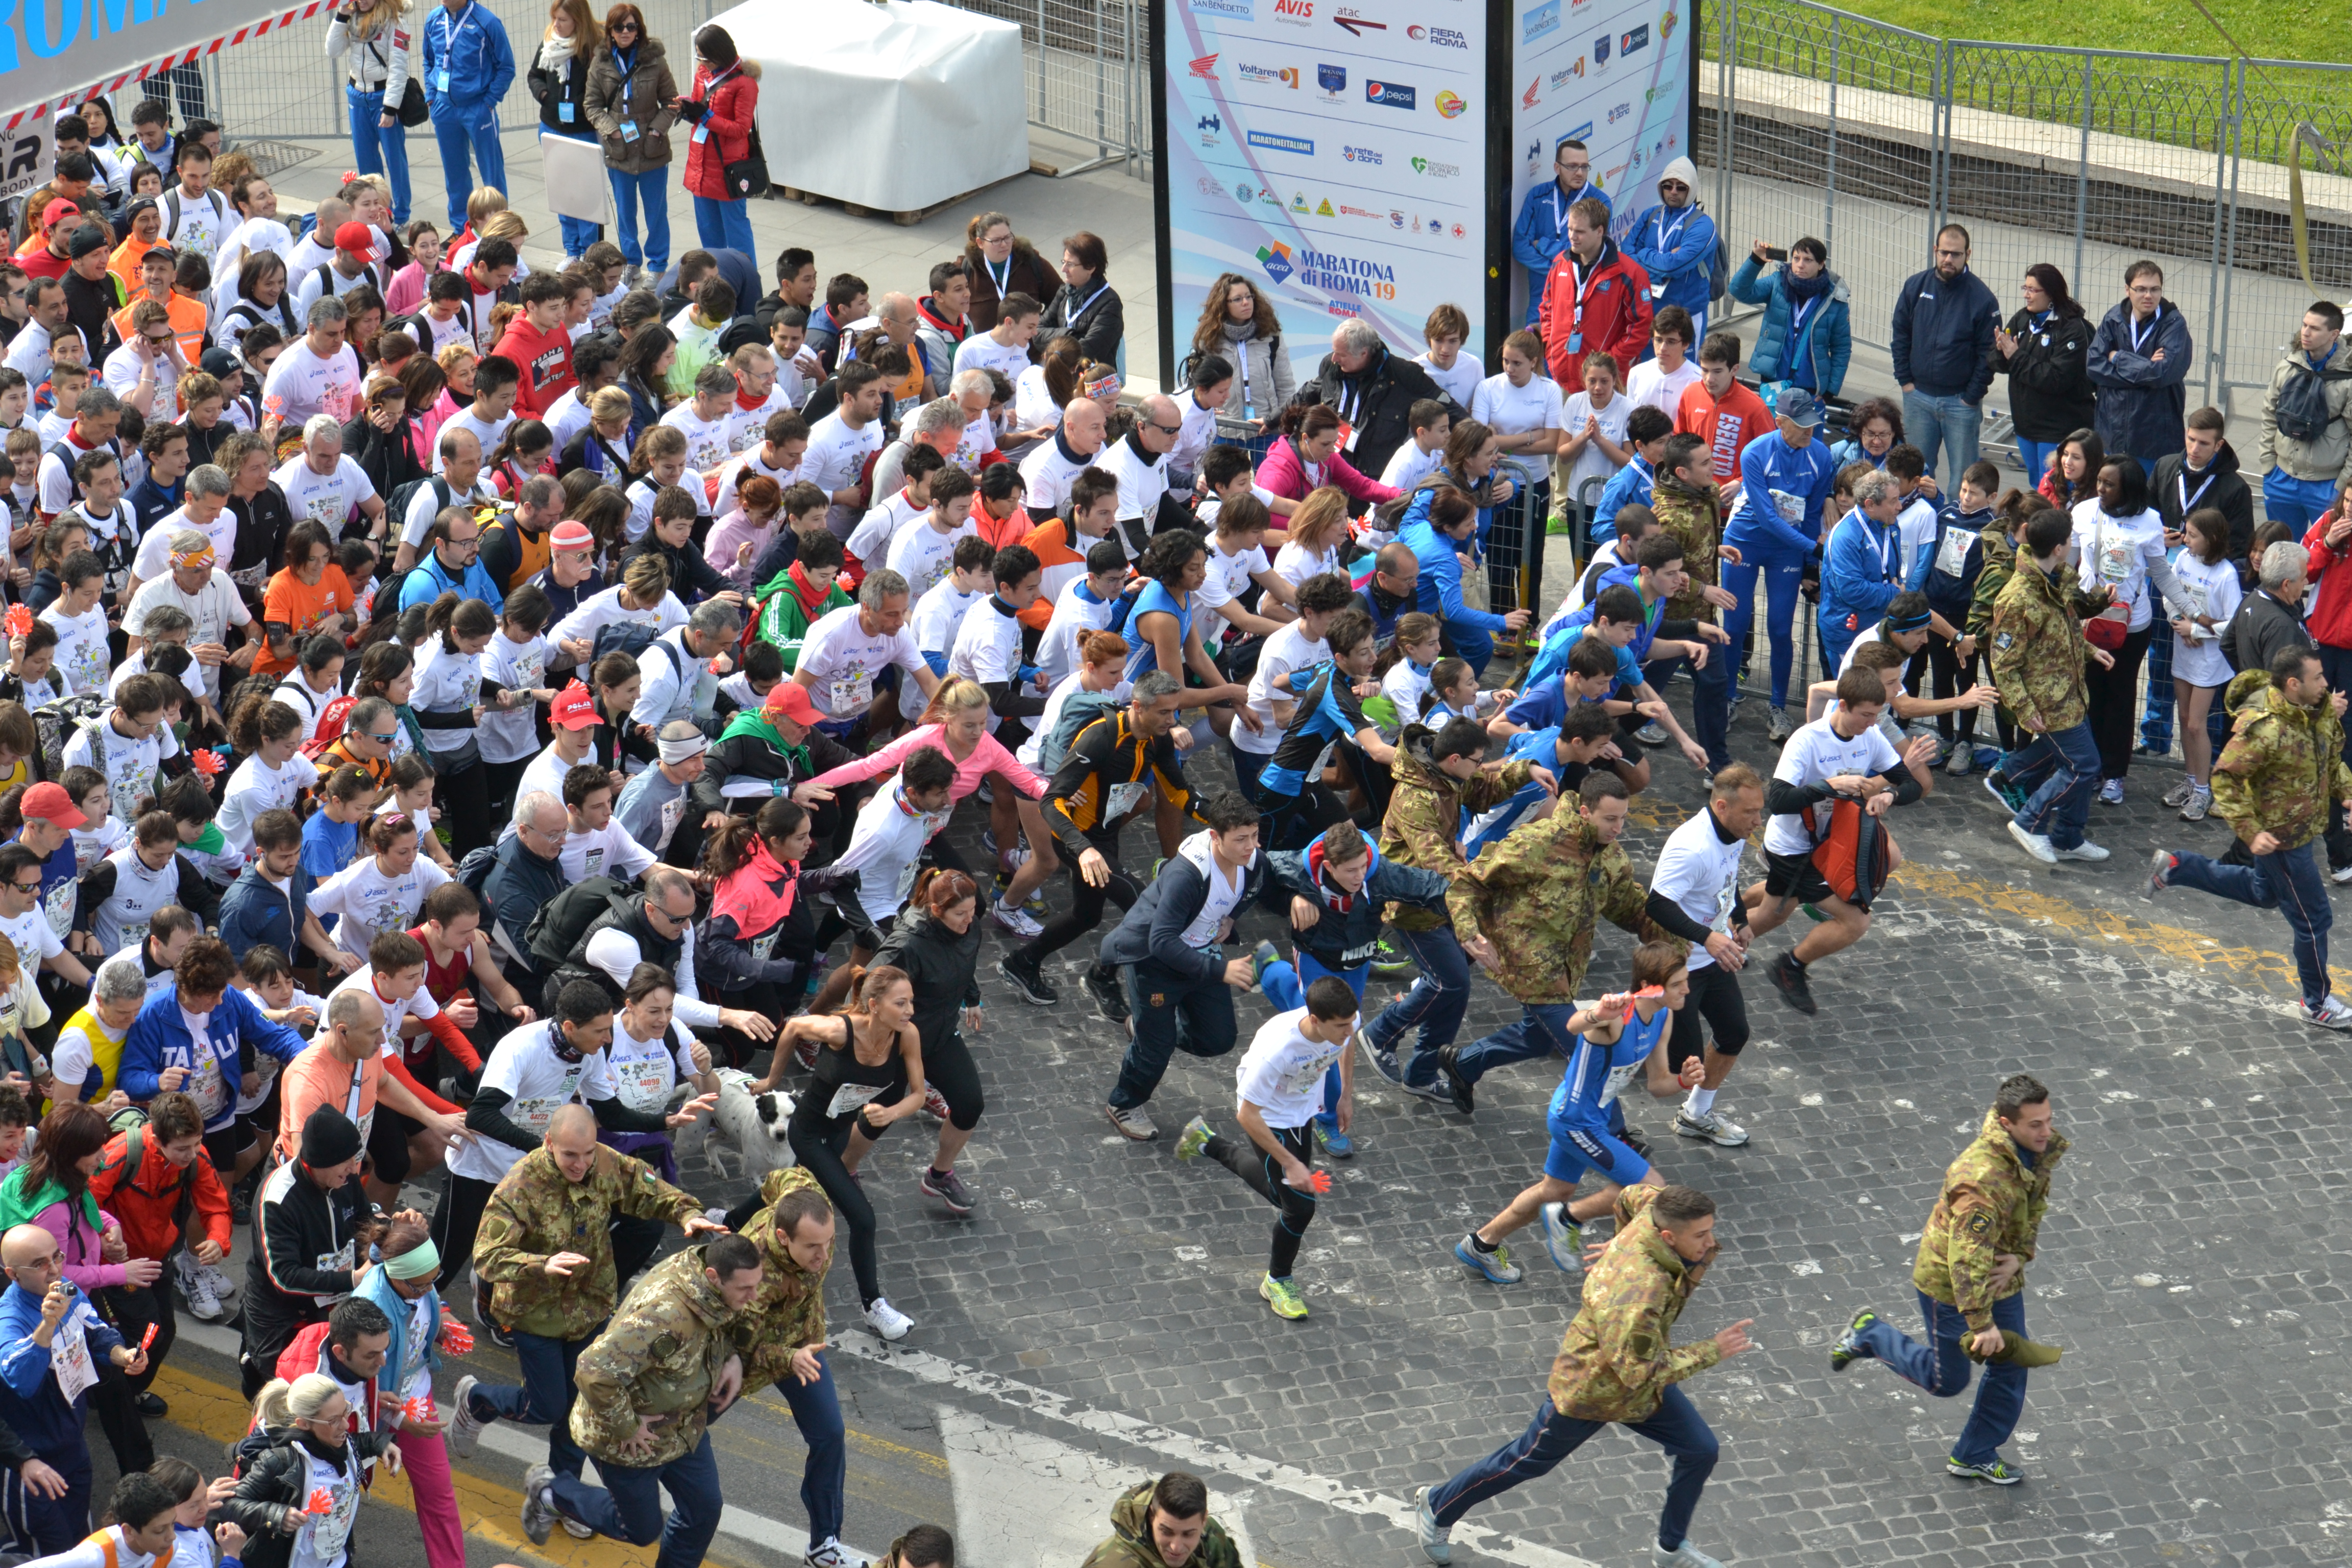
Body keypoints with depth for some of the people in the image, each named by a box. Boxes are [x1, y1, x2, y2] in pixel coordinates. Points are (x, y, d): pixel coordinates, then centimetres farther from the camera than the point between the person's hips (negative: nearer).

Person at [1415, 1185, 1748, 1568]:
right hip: (1590, 1389, -7)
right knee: (1528, 1461, 15)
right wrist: (1712, 1352, -32)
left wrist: (1621, 1244, 20)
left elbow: (1633, 1195, 3)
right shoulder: (1636, 1296, -45)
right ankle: (1437, 1506, 39)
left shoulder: (1658, 1210, -22)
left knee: (1699, 1451, 8)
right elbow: (1641, 1372, -36)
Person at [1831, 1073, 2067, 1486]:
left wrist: (2019, 1256, -9)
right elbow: (1968, 1256, -38)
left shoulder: (2043, 1148, -11)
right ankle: (1869, 1333, 31)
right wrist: (1981, 1323, -36)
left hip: (2001, 1278, 8)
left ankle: (1974, 1456, 32)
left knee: (2010, 1369, 13)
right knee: (1946, 1380, 11)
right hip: (1949, 1285, -8)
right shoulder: (1982, 1181, -39)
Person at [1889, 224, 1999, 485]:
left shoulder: (1982, 298, -10)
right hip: (1918, 398, 3)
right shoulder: (1915, 286, 1)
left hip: (1961, 402, -3)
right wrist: (1905, 380, 1)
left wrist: (1972, 397, -9)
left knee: (1963, 473, 2)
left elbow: (1988, 354, -7)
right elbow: (1900, 336, 8)